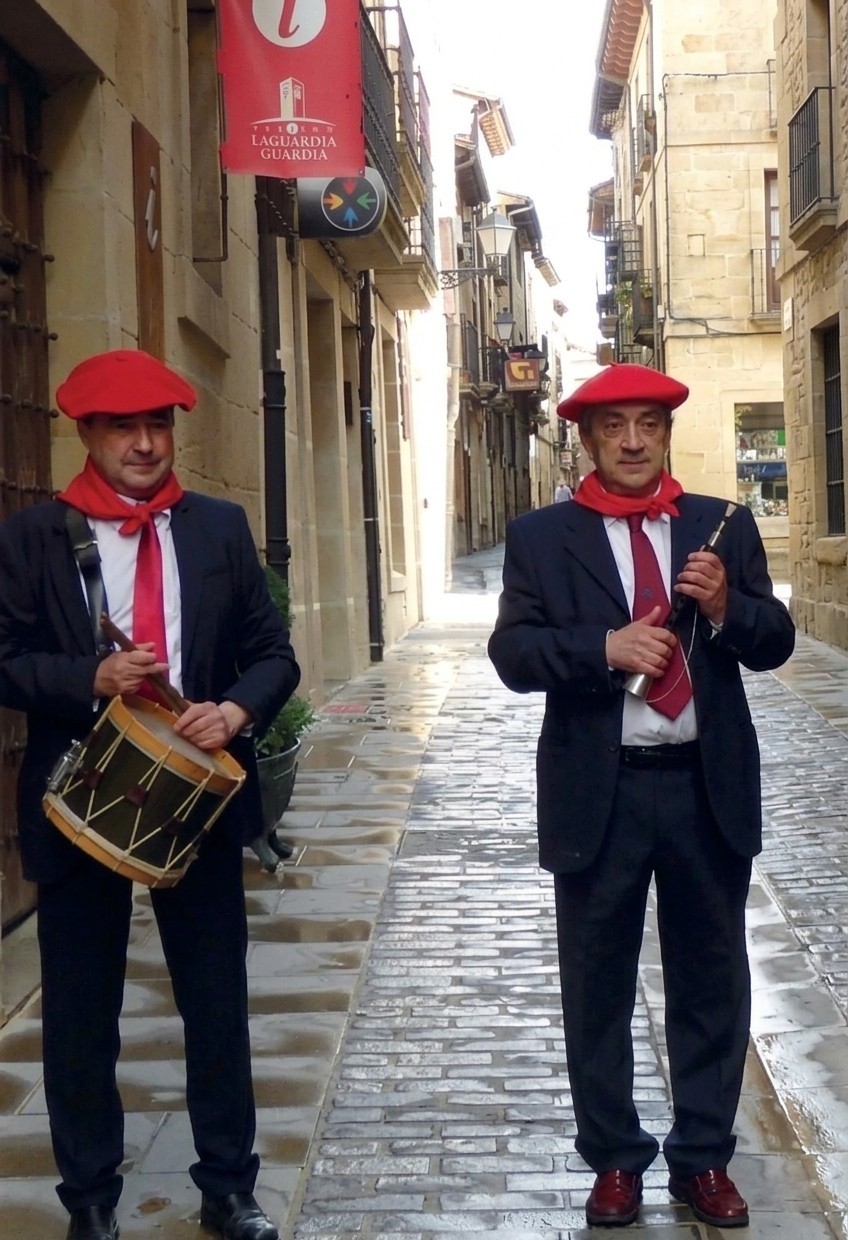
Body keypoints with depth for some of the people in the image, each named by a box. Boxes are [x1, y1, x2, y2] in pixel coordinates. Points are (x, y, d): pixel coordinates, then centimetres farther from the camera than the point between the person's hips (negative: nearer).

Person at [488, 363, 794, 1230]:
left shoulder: (725, 527, 6)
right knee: (597, 987, 9)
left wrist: (727, 607, -15)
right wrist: (605, 646, -23)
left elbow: (774, 643, 5)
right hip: (599, 792, -1)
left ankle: (704, 1158, 25)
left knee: (711, 980, 11)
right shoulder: (541, 537, 1)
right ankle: (614, 1159, 24)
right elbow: (512, 653, -7)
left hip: (708, 786, 2)